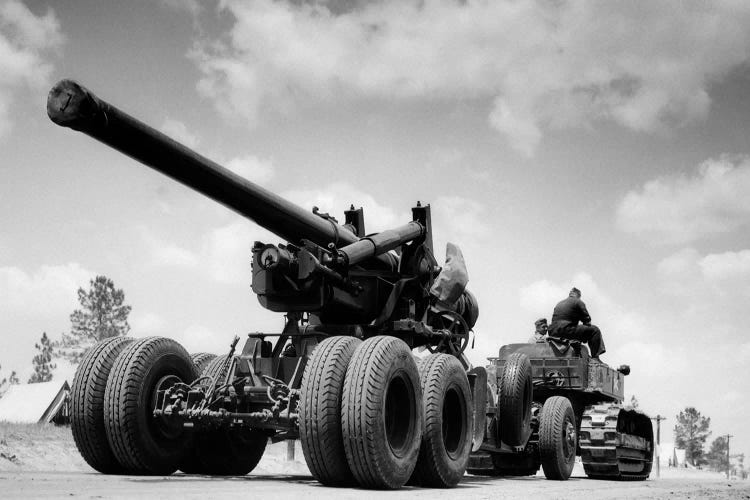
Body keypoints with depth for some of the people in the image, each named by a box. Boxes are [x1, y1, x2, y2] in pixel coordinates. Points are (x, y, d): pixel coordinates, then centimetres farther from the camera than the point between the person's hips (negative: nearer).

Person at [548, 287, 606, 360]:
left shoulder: (559, 303, 27)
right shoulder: (578, 302, 6)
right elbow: (587, 321, 4)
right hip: (566, 331, -8)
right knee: (594, 330, 0)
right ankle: (595, 358, -8)